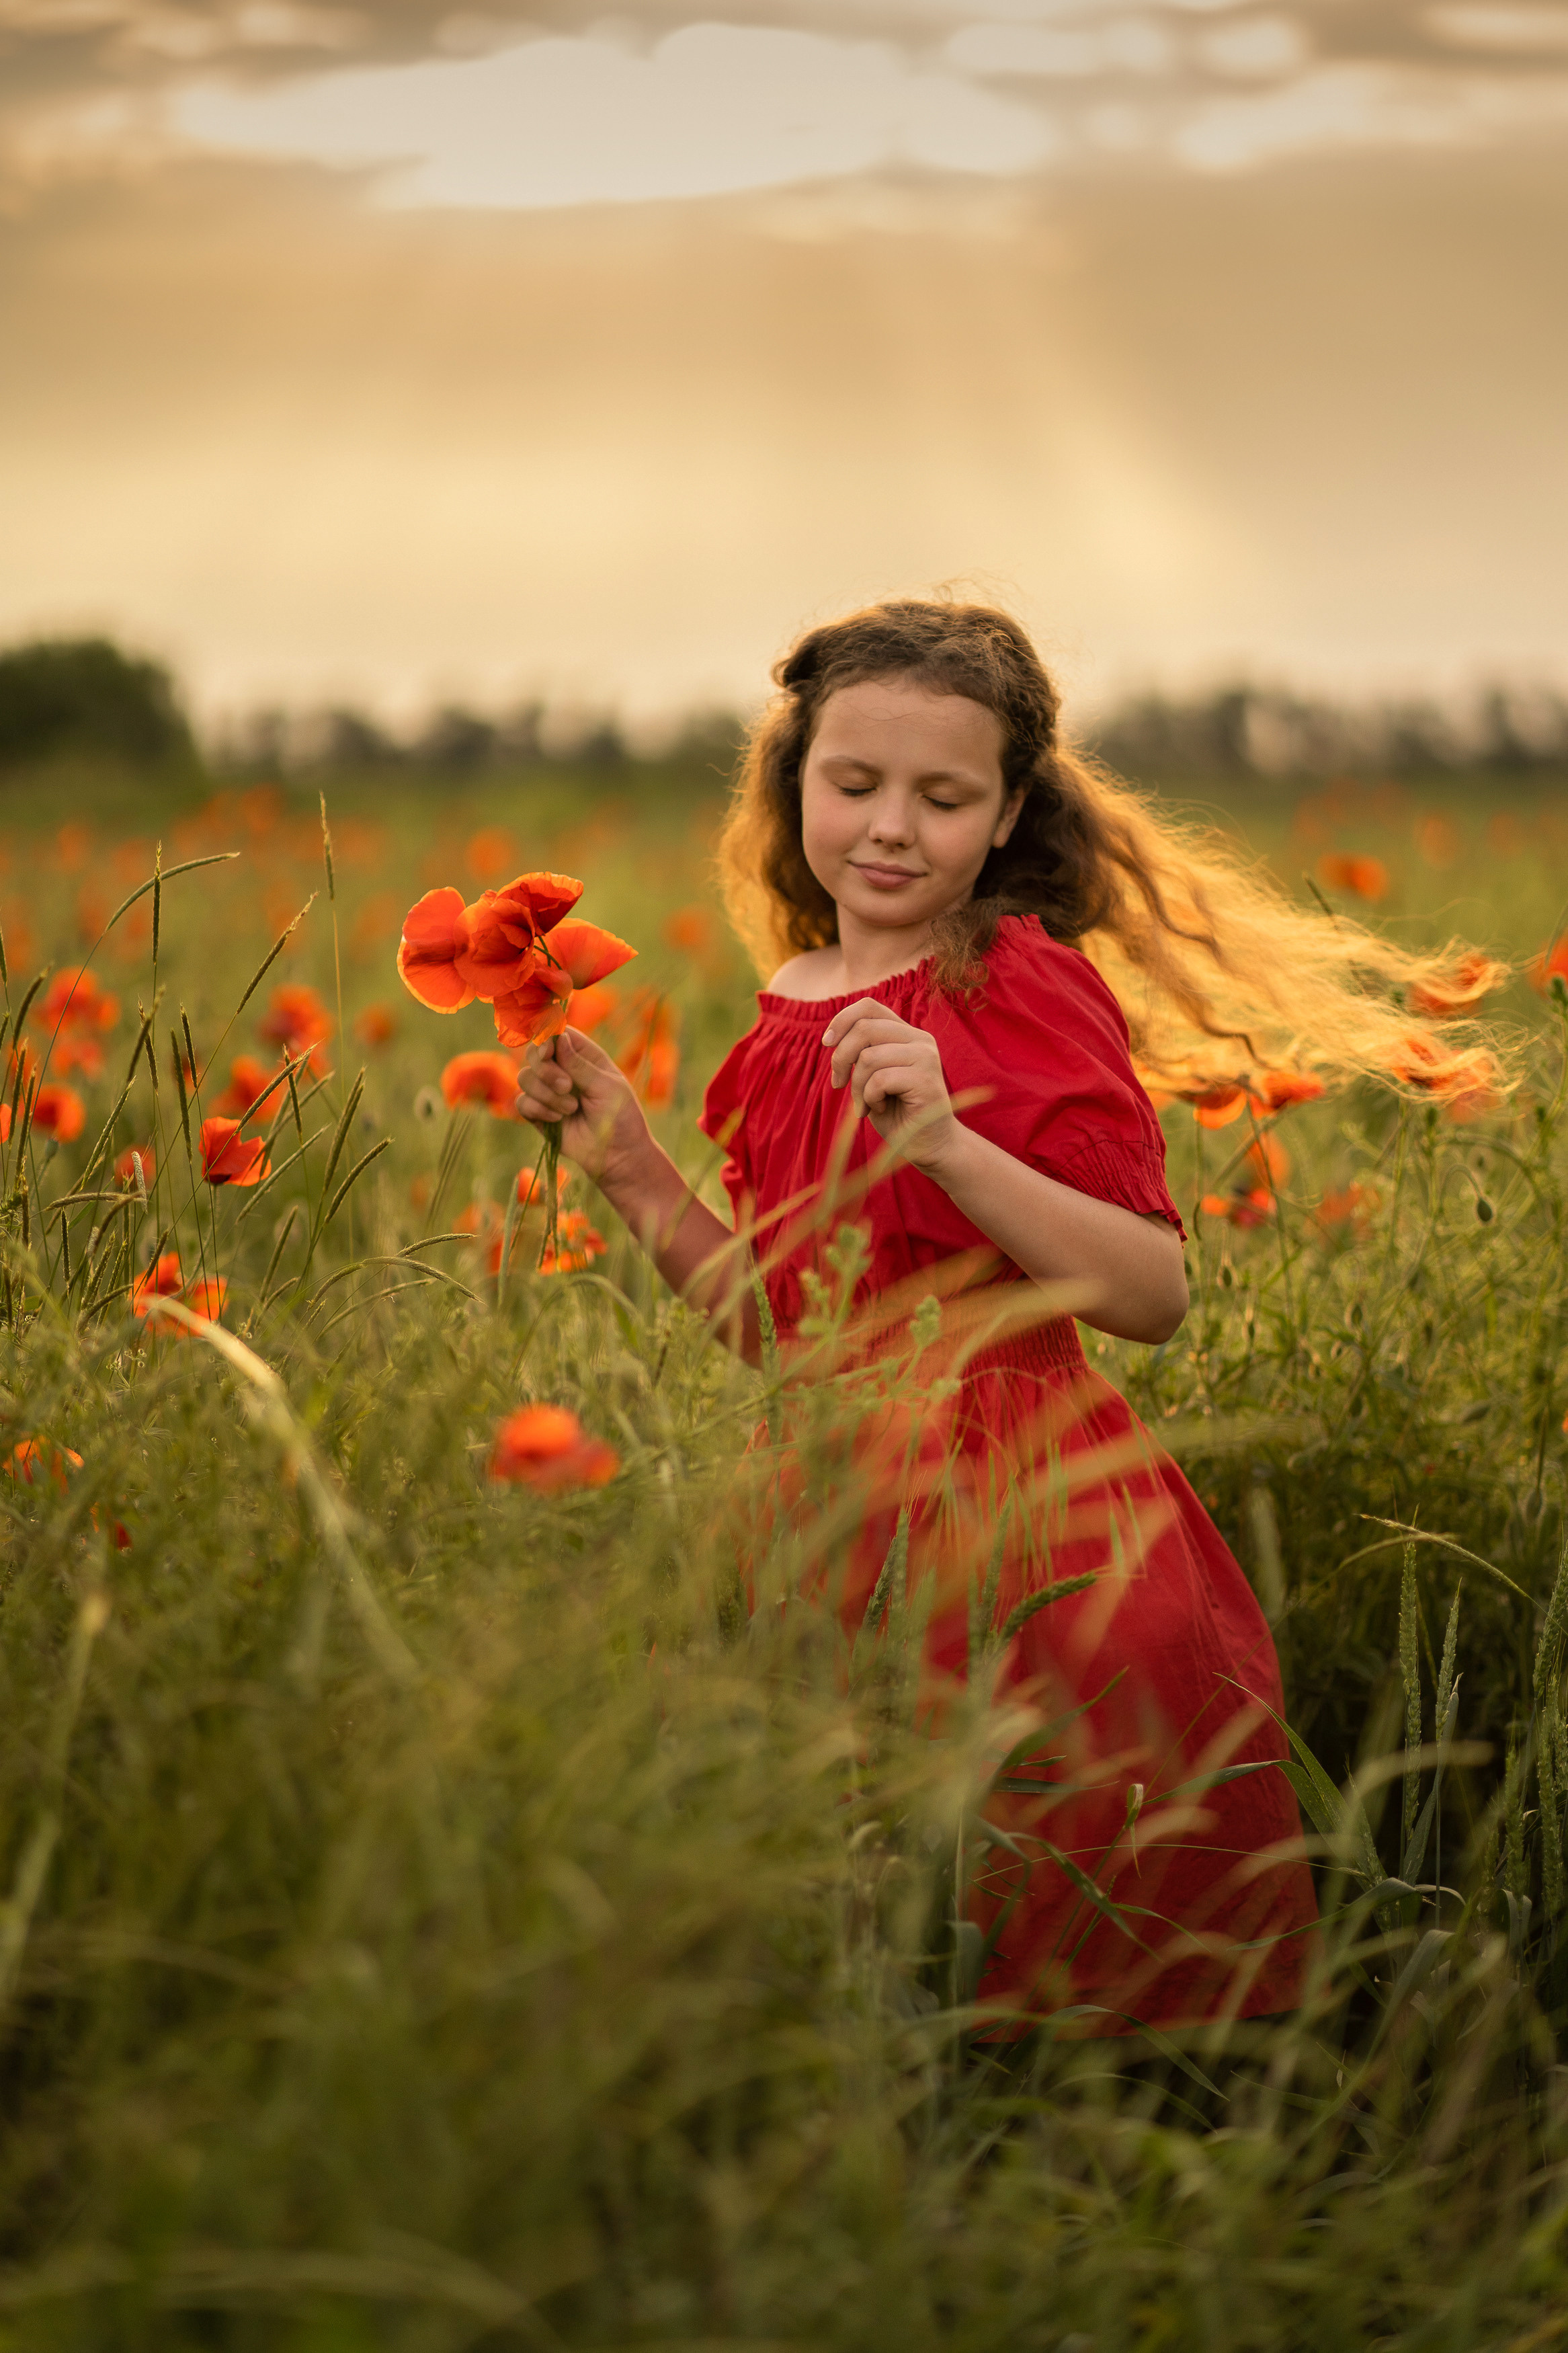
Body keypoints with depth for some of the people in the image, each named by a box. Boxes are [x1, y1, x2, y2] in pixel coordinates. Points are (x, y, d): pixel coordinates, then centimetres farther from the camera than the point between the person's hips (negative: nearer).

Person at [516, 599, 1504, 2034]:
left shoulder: (1028, 986, -8)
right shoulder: (796, 1011, 11)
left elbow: (1155, 1294, -15)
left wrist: (949, 1141, -25)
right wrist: (625, 1162, 9)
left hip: (1019, 1529, -6)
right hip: (847, 1517, 6)